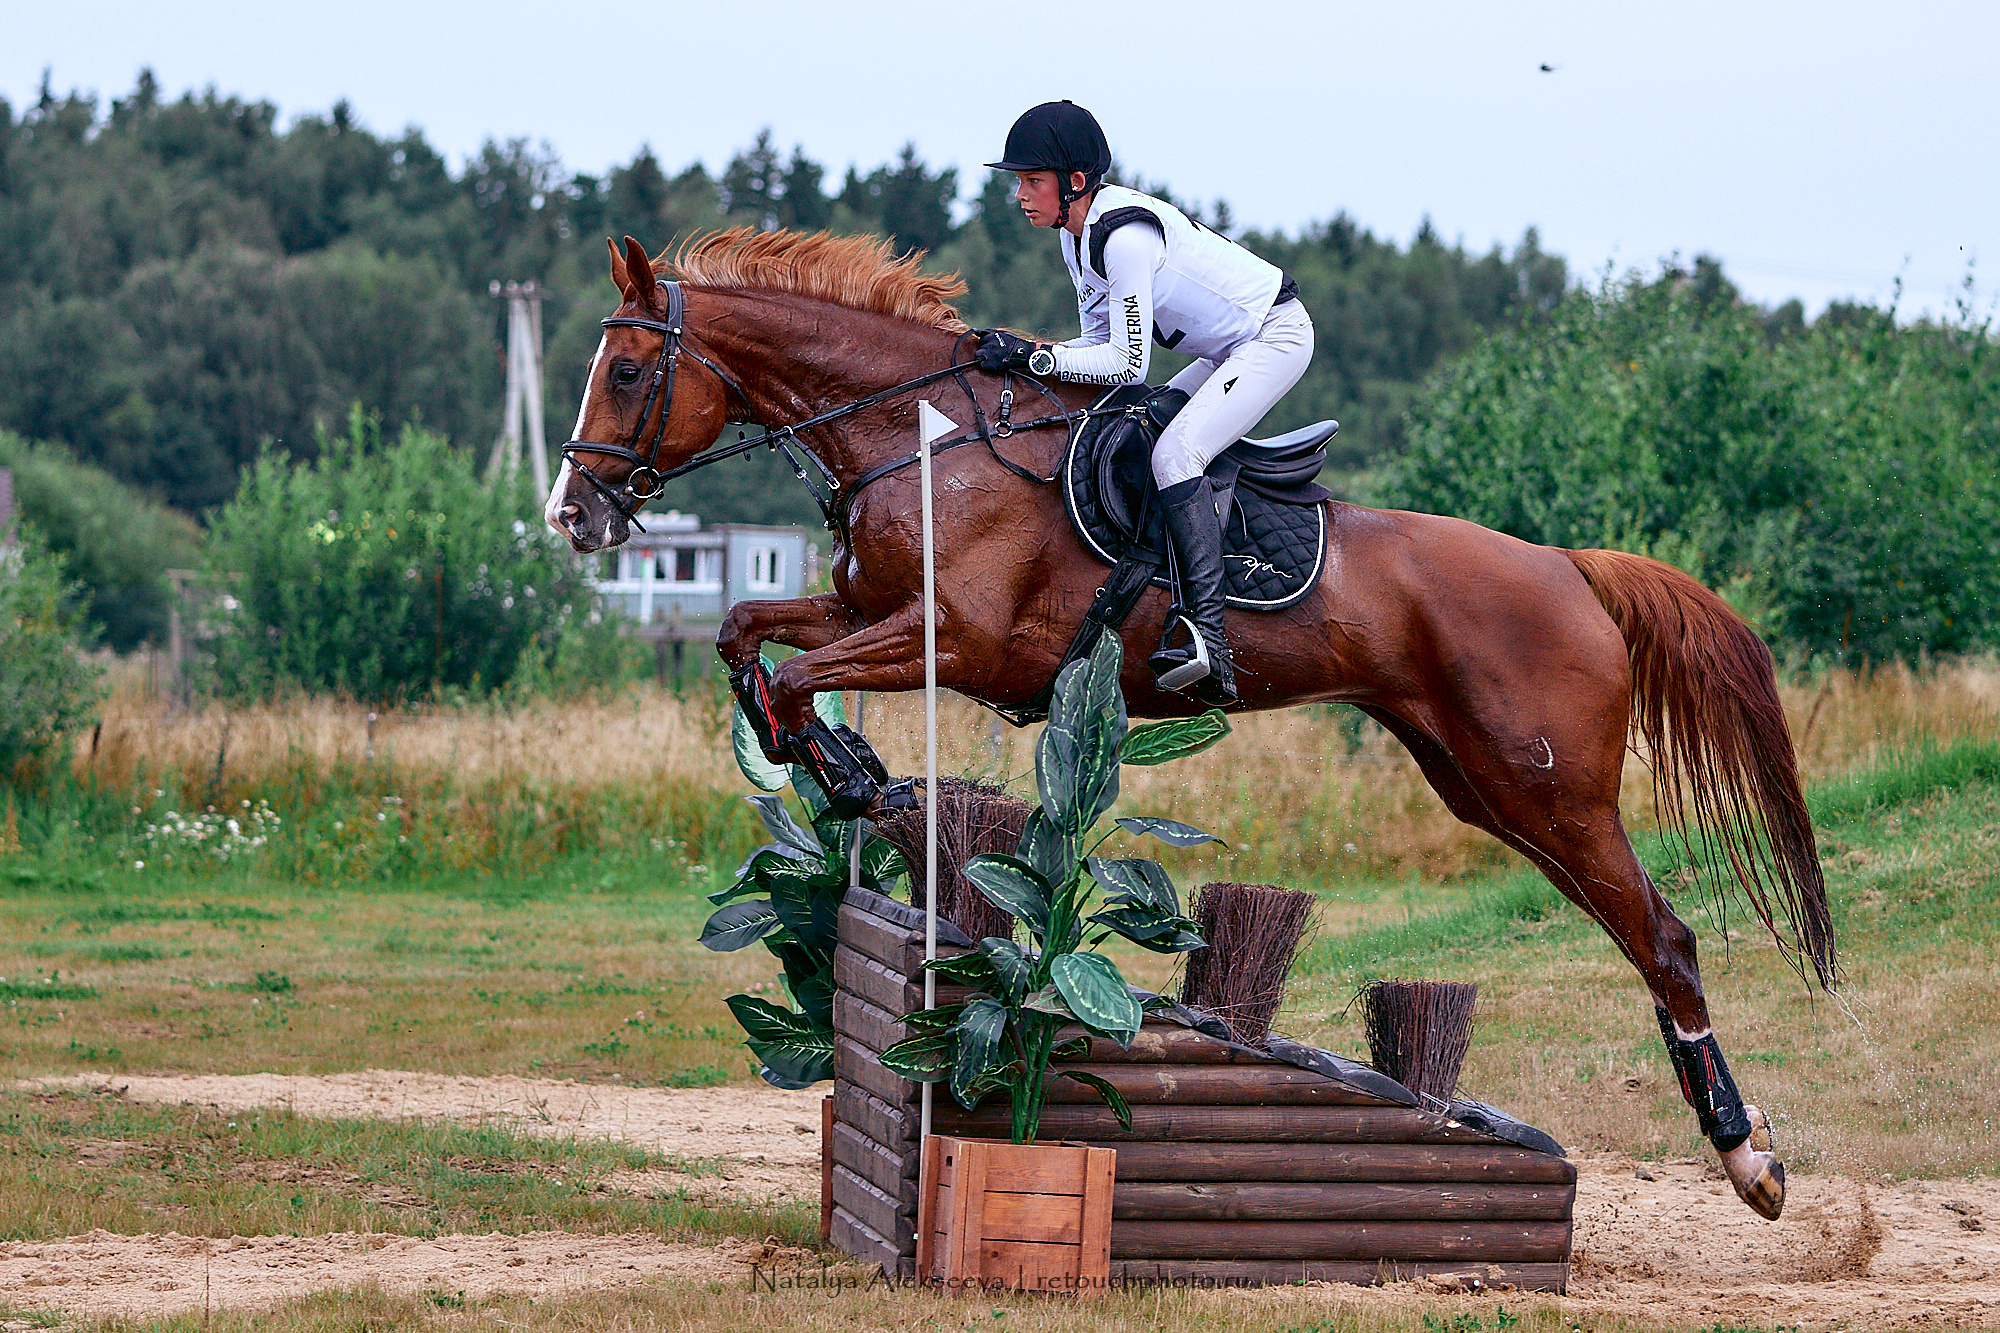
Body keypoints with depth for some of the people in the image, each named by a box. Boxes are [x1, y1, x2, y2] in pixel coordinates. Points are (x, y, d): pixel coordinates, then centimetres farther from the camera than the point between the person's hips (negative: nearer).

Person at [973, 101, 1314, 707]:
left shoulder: (1125, 235, -26)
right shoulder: (1077, 236, 4)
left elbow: (1128, 364, -26)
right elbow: (1102, 342, 9)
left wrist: (1031, 355, -25)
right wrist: (1014, 350, -4)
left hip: (1277, 334, -11)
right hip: (1230, 351, 11)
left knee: (1173, 453, -26)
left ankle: (1209, 642, -34)